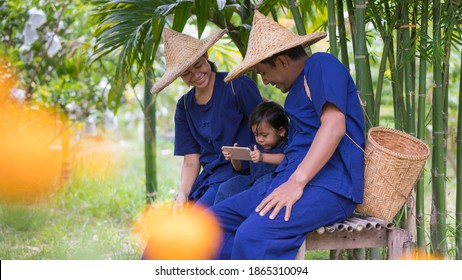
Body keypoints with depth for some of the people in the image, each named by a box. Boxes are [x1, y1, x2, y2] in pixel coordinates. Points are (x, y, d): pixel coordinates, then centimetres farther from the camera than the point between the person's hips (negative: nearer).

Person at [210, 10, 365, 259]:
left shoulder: (321, 64, -3)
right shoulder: (298, 87, 26)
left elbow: (334, 127, -18)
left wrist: (296, 182, -24)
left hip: (327, 183, -10)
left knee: (252, 235, -32)